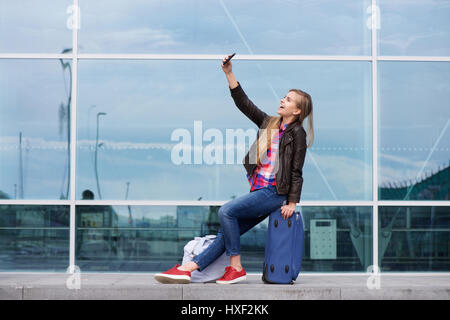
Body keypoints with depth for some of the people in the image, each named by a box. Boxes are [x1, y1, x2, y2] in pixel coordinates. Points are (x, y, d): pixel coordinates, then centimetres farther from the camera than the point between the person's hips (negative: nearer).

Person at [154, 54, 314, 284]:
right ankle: (190, 268, -5)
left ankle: (236, 268, -14)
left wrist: (292, 203, -13)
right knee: (228, 231, 0)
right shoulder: (269, 123, 15)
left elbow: (296, 172, -8)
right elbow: (244, 103, 13)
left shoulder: (297, 134, -4)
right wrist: (229, 74, 5)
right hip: (259, 191, 7)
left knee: (226, 211, -21)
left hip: (274, 192, -7)